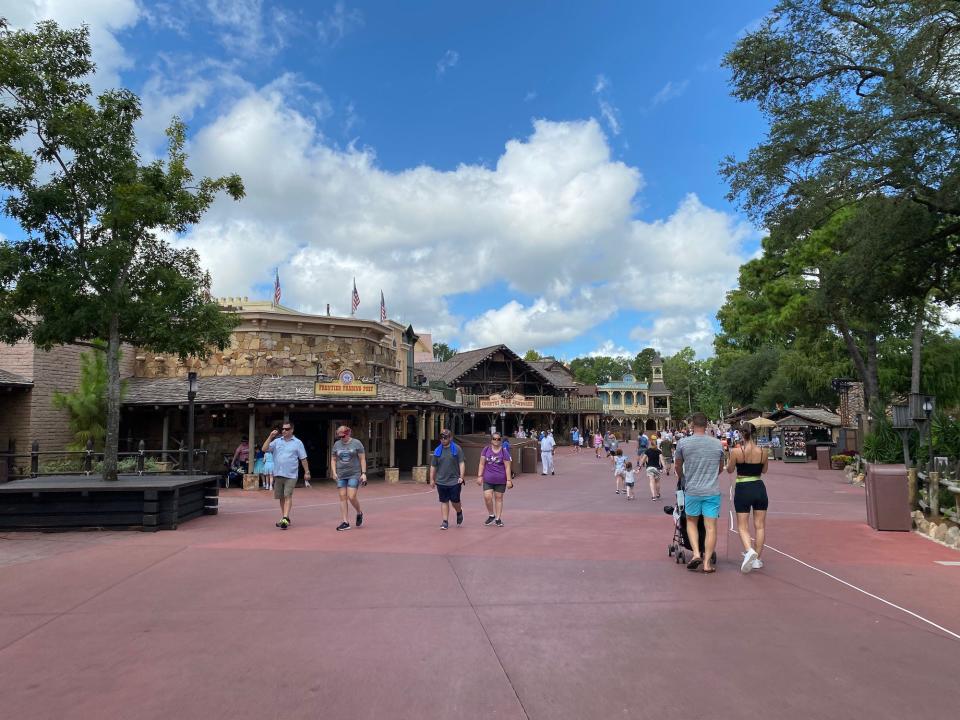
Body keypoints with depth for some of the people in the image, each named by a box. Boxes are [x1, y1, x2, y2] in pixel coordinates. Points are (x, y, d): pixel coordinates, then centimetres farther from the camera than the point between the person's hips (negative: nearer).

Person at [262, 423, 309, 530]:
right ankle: (284, 518, 22)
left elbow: (303, 459, 4)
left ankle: (285, 519, -15)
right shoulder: (277, 441, 9)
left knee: (288, 496, -11)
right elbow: (264, 449, -1)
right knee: (281, 497, 11)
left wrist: (307, 472, 2)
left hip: (291, 475, -4)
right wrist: (270, 436, -9)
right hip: (278, 474, 4)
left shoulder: (297, 443, 2)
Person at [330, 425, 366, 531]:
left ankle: (359, 513, 18)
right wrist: (334, 472, 2)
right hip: (341, 475, 4)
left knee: (351, 496, -11)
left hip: (354, 474, -4)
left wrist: (364, 473, -7)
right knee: (343, 497, 1)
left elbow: (362, 459, -2)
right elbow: (333, 460, 14)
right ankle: (344, 522, 6)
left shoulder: (356, 443, -3)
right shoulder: (336, 444, 8)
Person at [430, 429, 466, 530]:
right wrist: (432, 479, 9)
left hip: (454, 481, -3)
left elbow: (461, 463, -4)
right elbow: (433, 466, 11)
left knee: (455, 501, 3)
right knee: (444, 502, 5)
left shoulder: (457, 449, -2)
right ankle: (445, 521, 12)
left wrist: (461, 477, -11)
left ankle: (459, 512, 33)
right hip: (441, 481, 3)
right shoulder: (437, 451, 6)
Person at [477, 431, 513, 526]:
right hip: (488, 479, 1)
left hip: (500, 480, -1)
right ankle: (491, 515, 15)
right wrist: (479, 476, 0)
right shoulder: (486, 450, 3)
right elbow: (482, 464, 6)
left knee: (499, 498, 6)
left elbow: (507, 467, -3)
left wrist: (509, 480, -7)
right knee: (487, 497, -8)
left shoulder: (504, 452, -3)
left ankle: (498, 519, 17)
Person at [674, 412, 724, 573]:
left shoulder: (683, 443, -4)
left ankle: (696, 553, 3)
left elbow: (678, 467, 9)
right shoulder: (717, 444, 1)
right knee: (711, 527, 4)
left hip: (692, 490, -1)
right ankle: (707, 563, 5)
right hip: (713, 491, 1)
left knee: (691, 522, 18)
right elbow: (721, 468, 15)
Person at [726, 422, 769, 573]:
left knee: (742, 527, 5)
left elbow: (730, 470, 1)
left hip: (742, 489, -3)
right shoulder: (763, 451, -5)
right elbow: (764, 470, 11)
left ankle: (749, 550, -20)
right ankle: (757, 559, 18)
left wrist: (731, 456, 15)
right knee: (760, 526, 13)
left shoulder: (736, 451, -13)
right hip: (759, 488, 3)